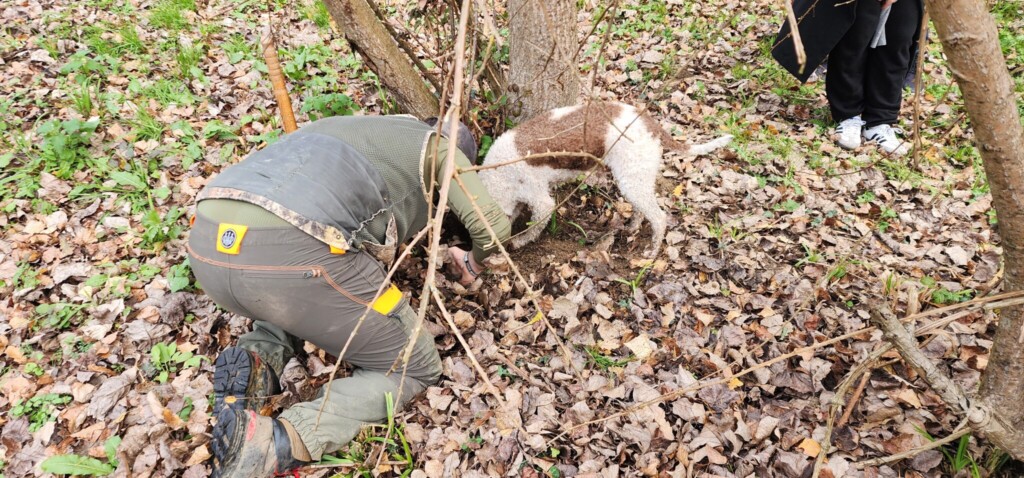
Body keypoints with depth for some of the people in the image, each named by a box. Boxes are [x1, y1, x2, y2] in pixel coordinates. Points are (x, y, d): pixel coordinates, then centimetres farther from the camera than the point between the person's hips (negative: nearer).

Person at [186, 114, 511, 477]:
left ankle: (258, 359, 9)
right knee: (413, 370, 14)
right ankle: (276, 444, -9)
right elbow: (494, 227, 15)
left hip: (208, 242, 8)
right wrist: (474, 264, 37)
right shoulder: (437, 146, 22)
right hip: (290, 252, -7)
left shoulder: (347, 126, 39)